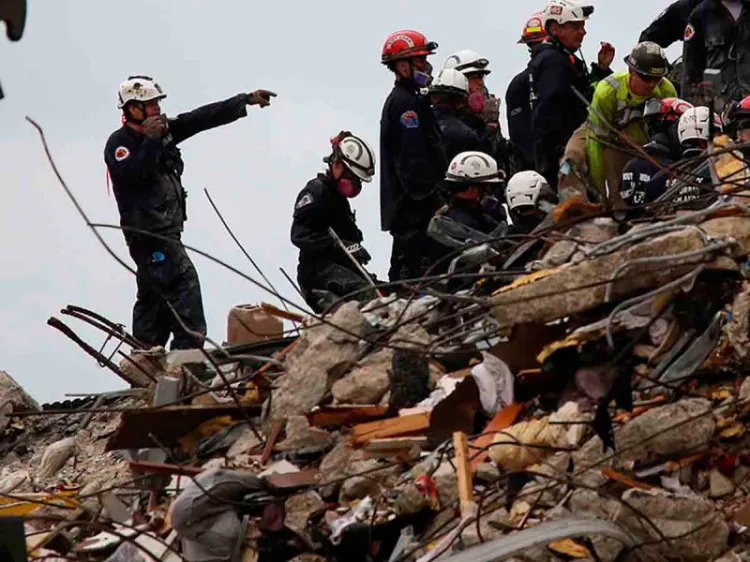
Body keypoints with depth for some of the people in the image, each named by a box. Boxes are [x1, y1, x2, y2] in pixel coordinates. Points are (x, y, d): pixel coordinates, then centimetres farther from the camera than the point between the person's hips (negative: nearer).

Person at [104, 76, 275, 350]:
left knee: (154, 295, 11)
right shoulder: (119, 142, -9)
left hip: (166, 229, 9)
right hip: (147, 231, -9)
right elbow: (133, 174, -26)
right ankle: (189, 348, -23)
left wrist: (246, 100, 7)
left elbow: (204, 118, 10)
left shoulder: (165, 130, 11)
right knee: (183, 281, -18)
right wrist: (150, 140, -26)